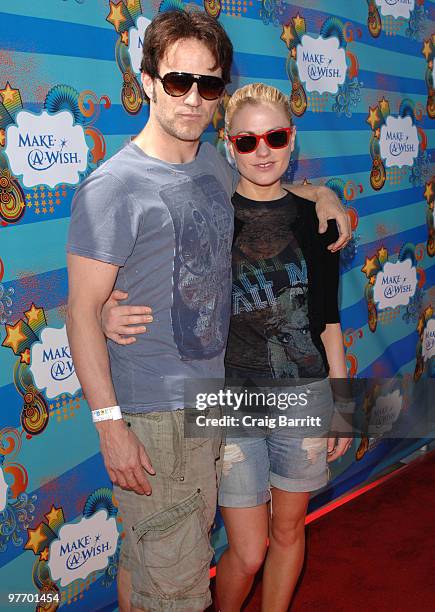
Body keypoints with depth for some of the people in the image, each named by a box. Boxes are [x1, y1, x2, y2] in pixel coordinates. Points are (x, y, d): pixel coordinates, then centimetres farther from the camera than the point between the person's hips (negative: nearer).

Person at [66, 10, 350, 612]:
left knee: (147, 552, 22)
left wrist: (321, 194, 10)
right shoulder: (111, 188, -16)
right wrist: (110, 424, -17)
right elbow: (83, 312, -15)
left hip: (211, 397, 6)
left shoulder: (214, 163, 5)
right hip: (149, 415, -6)